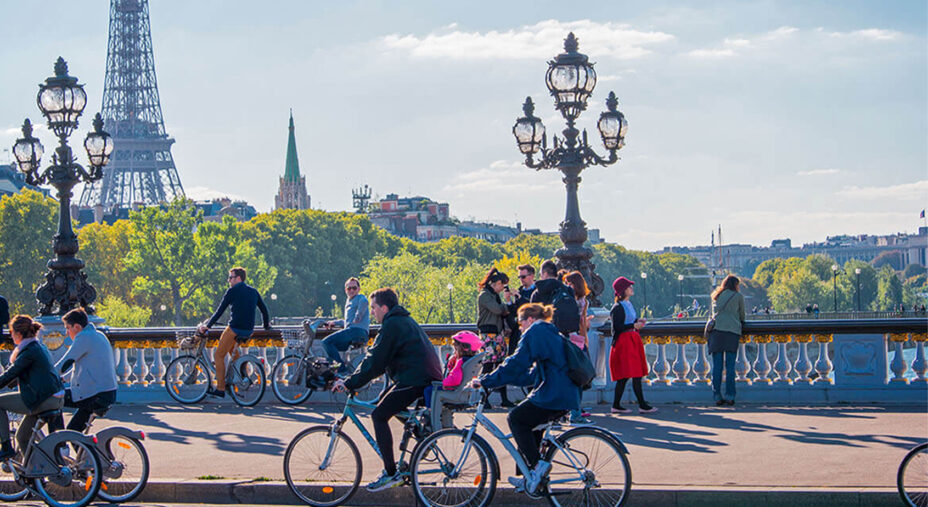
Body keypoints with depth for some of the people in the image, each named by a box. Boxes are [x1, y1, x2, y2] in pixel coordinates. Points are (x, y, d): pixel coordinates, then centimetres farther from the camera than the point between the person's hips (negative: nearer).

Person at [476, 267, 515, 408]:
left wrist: (507, 300, 1)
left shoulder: (495, 295, 18)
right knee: (488, 365, -7)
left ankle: (504, 399, 12)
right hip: (488, 335, -9)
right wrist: (507, 303, -6)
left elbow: (503, 312, 16)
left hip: (499, 333, 9)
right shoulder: (484, 295, -10)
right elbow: (497, 310, -23)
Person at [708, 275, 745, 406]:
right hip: (733, 330, -2)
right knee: (730, 365, -3)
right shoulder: (738, 296, 11)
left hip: (716, 330, 2)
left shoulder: (716, 296, 20)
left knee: (717, 365, -1)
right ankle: (730, 396, -6)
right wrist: (740, 322, 40)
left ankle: (717, 396, -5)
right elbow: (742, 314, 19)